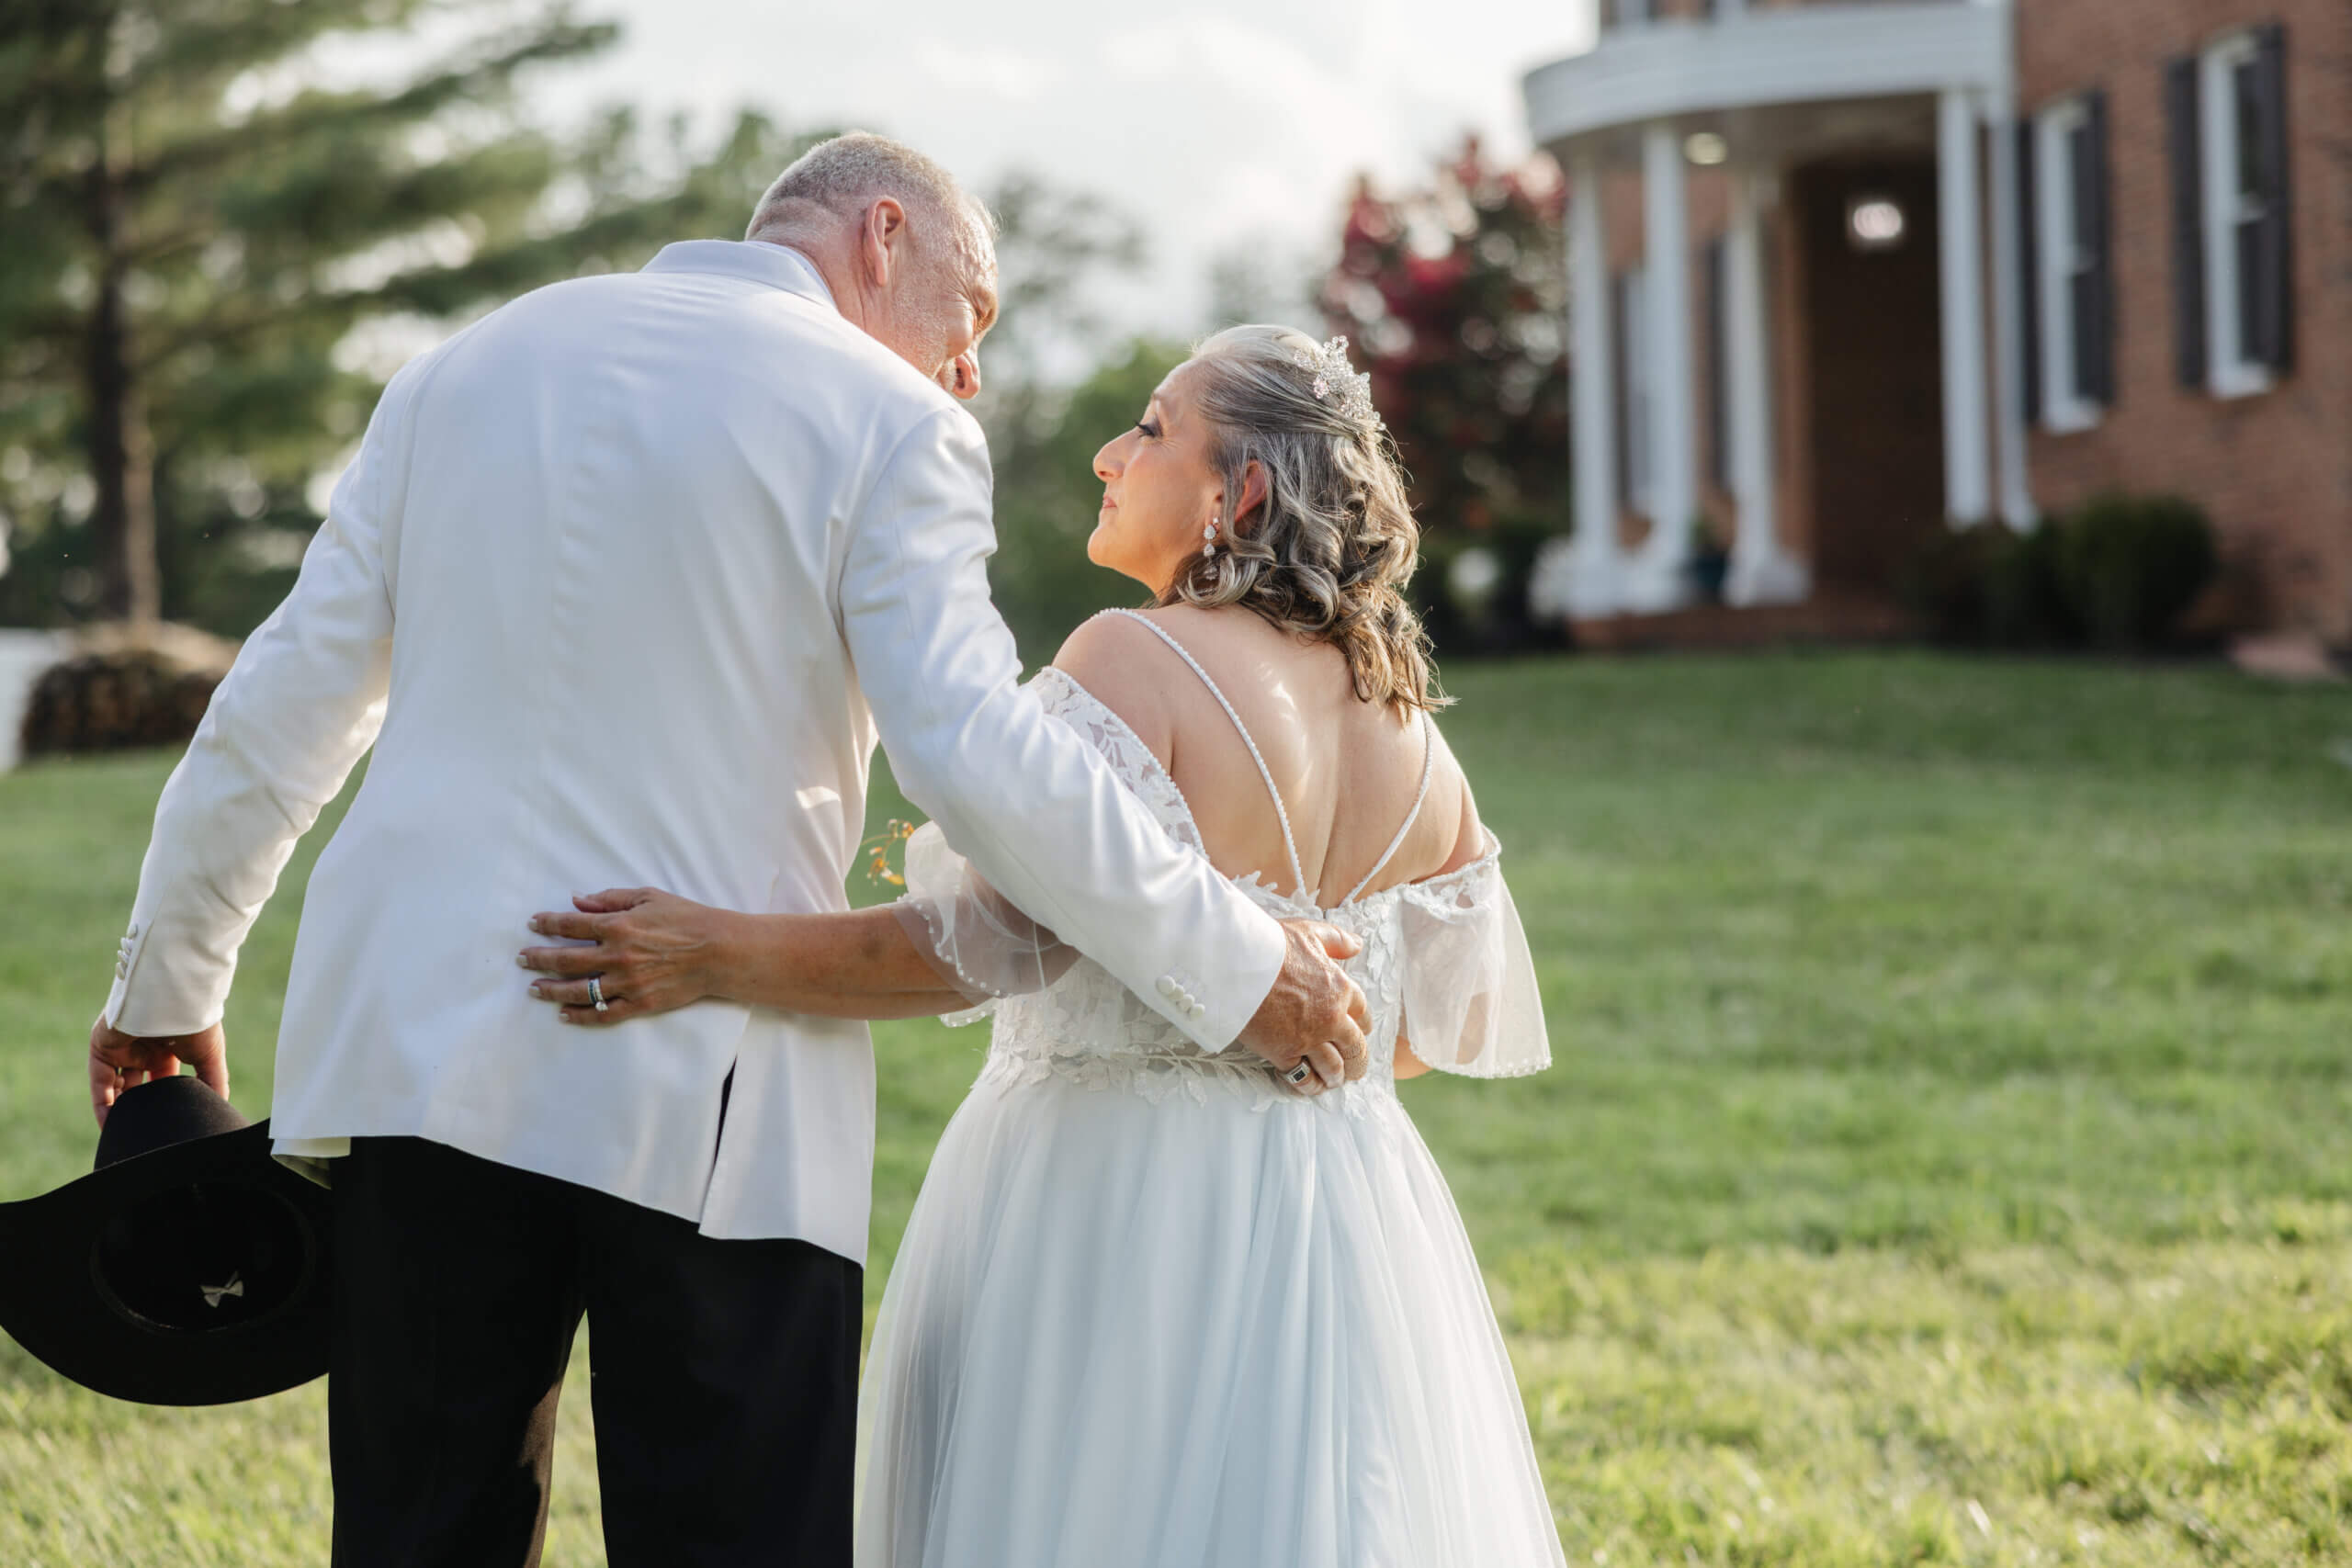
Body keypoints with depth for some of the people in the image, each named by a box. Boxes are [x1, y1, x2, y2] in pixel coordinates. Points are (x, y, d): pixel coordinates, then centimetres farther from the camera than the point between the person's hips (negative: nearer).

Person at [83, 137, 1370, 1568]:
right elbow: (977, 754, -13)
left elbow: (289, 701, 16)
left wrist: (170, 980, 25)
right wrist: (1239, 970, -7)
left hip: (421, 1053, 5)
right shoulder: (890, 426, -1)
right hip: (707, 1095, -4)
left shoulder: (469, 366, 15)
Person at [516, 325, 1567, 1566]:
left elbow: (1000, 938, -23)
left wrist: (717, 956, -24)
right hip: (1337, 1218, 7)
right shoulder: (1412, 740, 9)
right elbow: (1452, 1023, 16)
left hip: (1114, 1206, -7)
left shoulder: (1139, 661, -13)